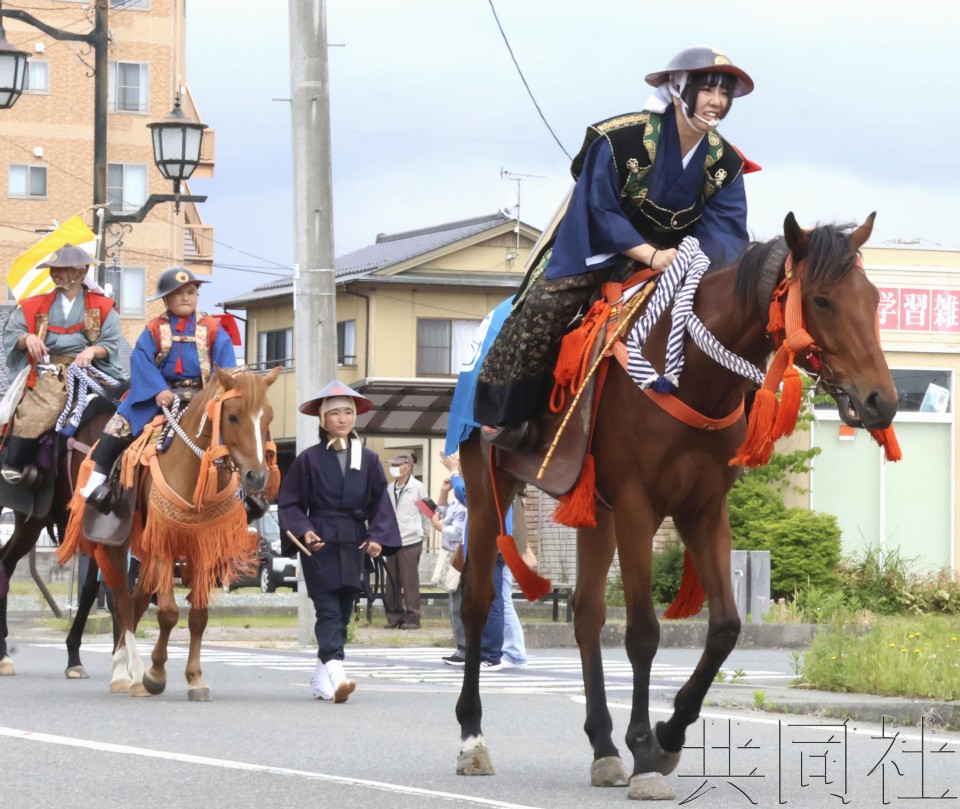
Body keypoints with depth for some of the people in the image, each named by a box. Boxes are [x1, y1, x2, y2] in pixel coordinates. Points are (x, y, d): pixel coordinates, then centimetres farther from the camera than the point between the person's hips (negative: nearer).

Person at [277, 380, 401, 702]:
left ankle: (321, 678, 20)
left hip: (353, 545, 4)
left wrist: (377, 537, -7)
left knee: (343, 612, 8)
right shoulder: (309, 459, 0)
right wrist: (303, 531, -16)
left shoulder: (368, 460, 7)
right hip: (320, 543, -4)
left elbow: (380, 503, 7)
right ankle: (336, 674, -27)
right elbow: (289, 503, 0)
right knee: (328, 610, -13)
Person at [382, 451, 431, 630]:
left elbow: (426, 514, 0)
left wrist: (423, 536, 3)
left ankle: (412, 618, 3)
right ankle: (394, 617, 14)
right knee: (391, 583, 6)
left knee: (410, 582, -2)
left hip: (410, 542, -5)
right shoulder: (390, 489, 8)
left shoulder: (417, 488, -5)